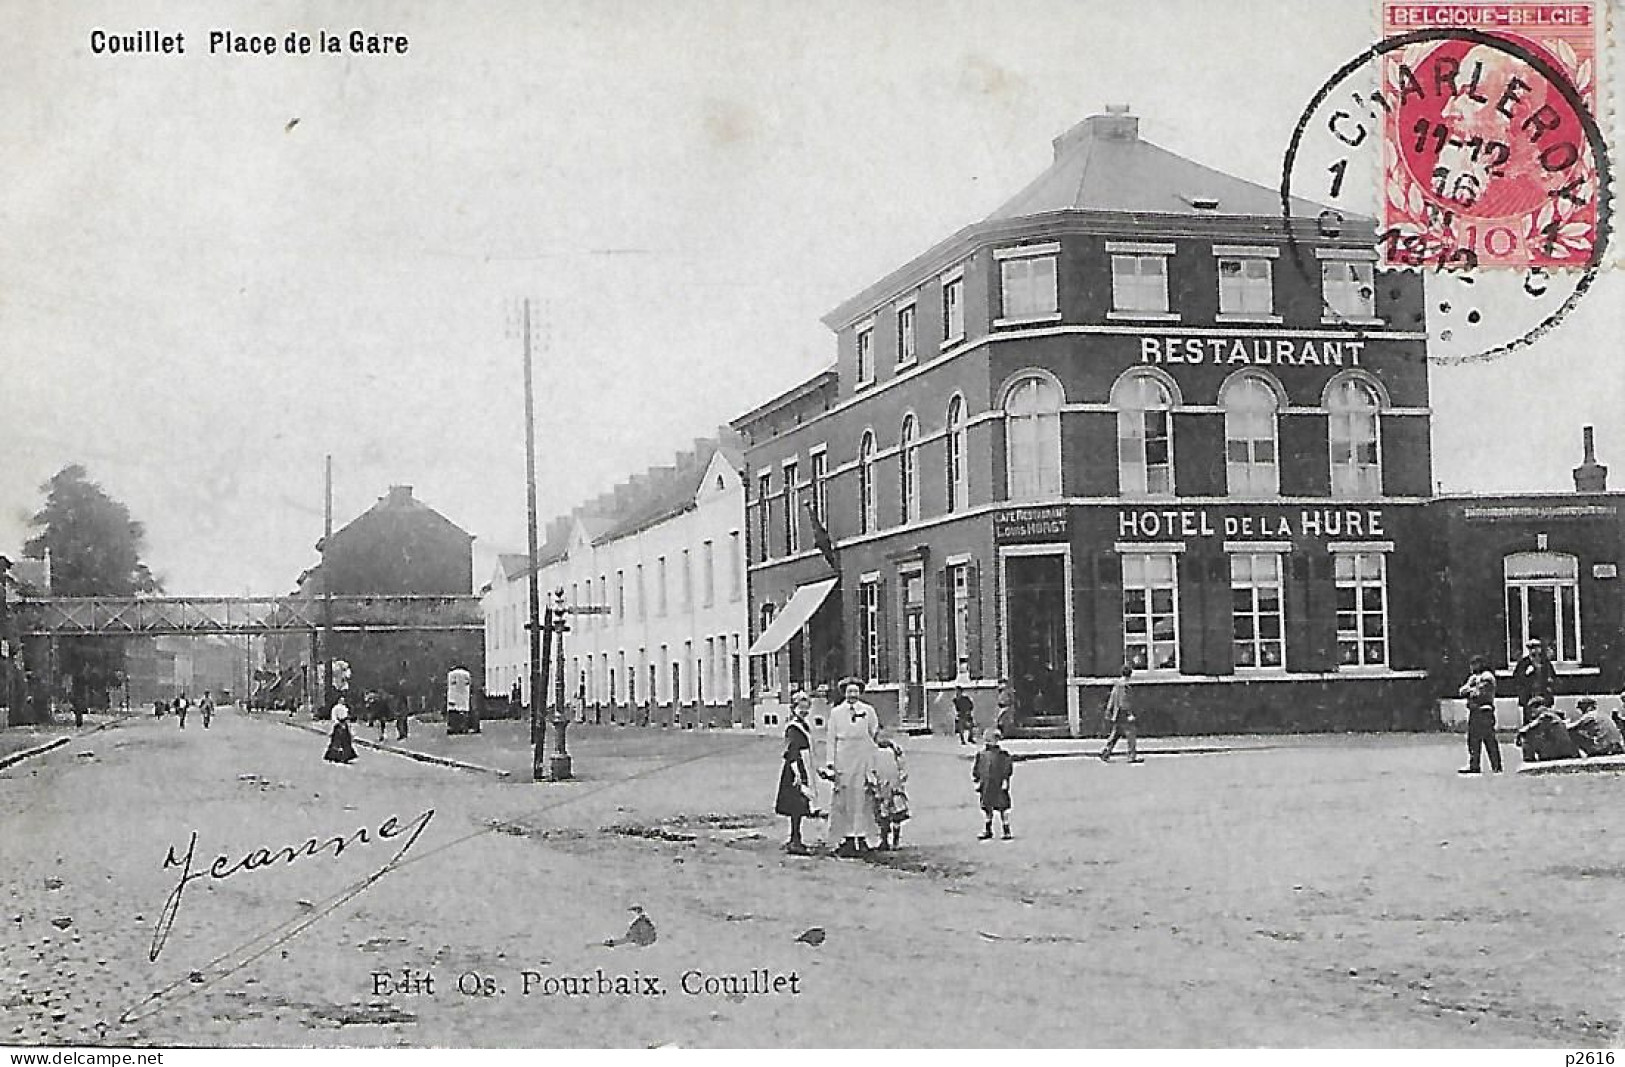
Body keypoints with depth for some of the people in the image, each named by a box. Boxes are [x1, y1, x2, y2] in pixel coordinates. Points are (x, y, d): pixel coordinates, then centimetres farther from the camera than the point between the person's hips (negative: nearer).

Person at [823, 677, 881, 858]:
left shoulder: (868, 711, 6)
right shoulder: (836, 712, 7)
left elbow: (876, 734, 11)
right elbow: (831, 739, 7)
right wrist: (829, 764, 0)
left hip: (864, 760, 0)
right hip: (843, 760, 0)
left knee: (862, 799, -1)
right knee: (844, 801, -2)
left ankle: (862, 838, 4)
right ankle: (848, 839, 2)